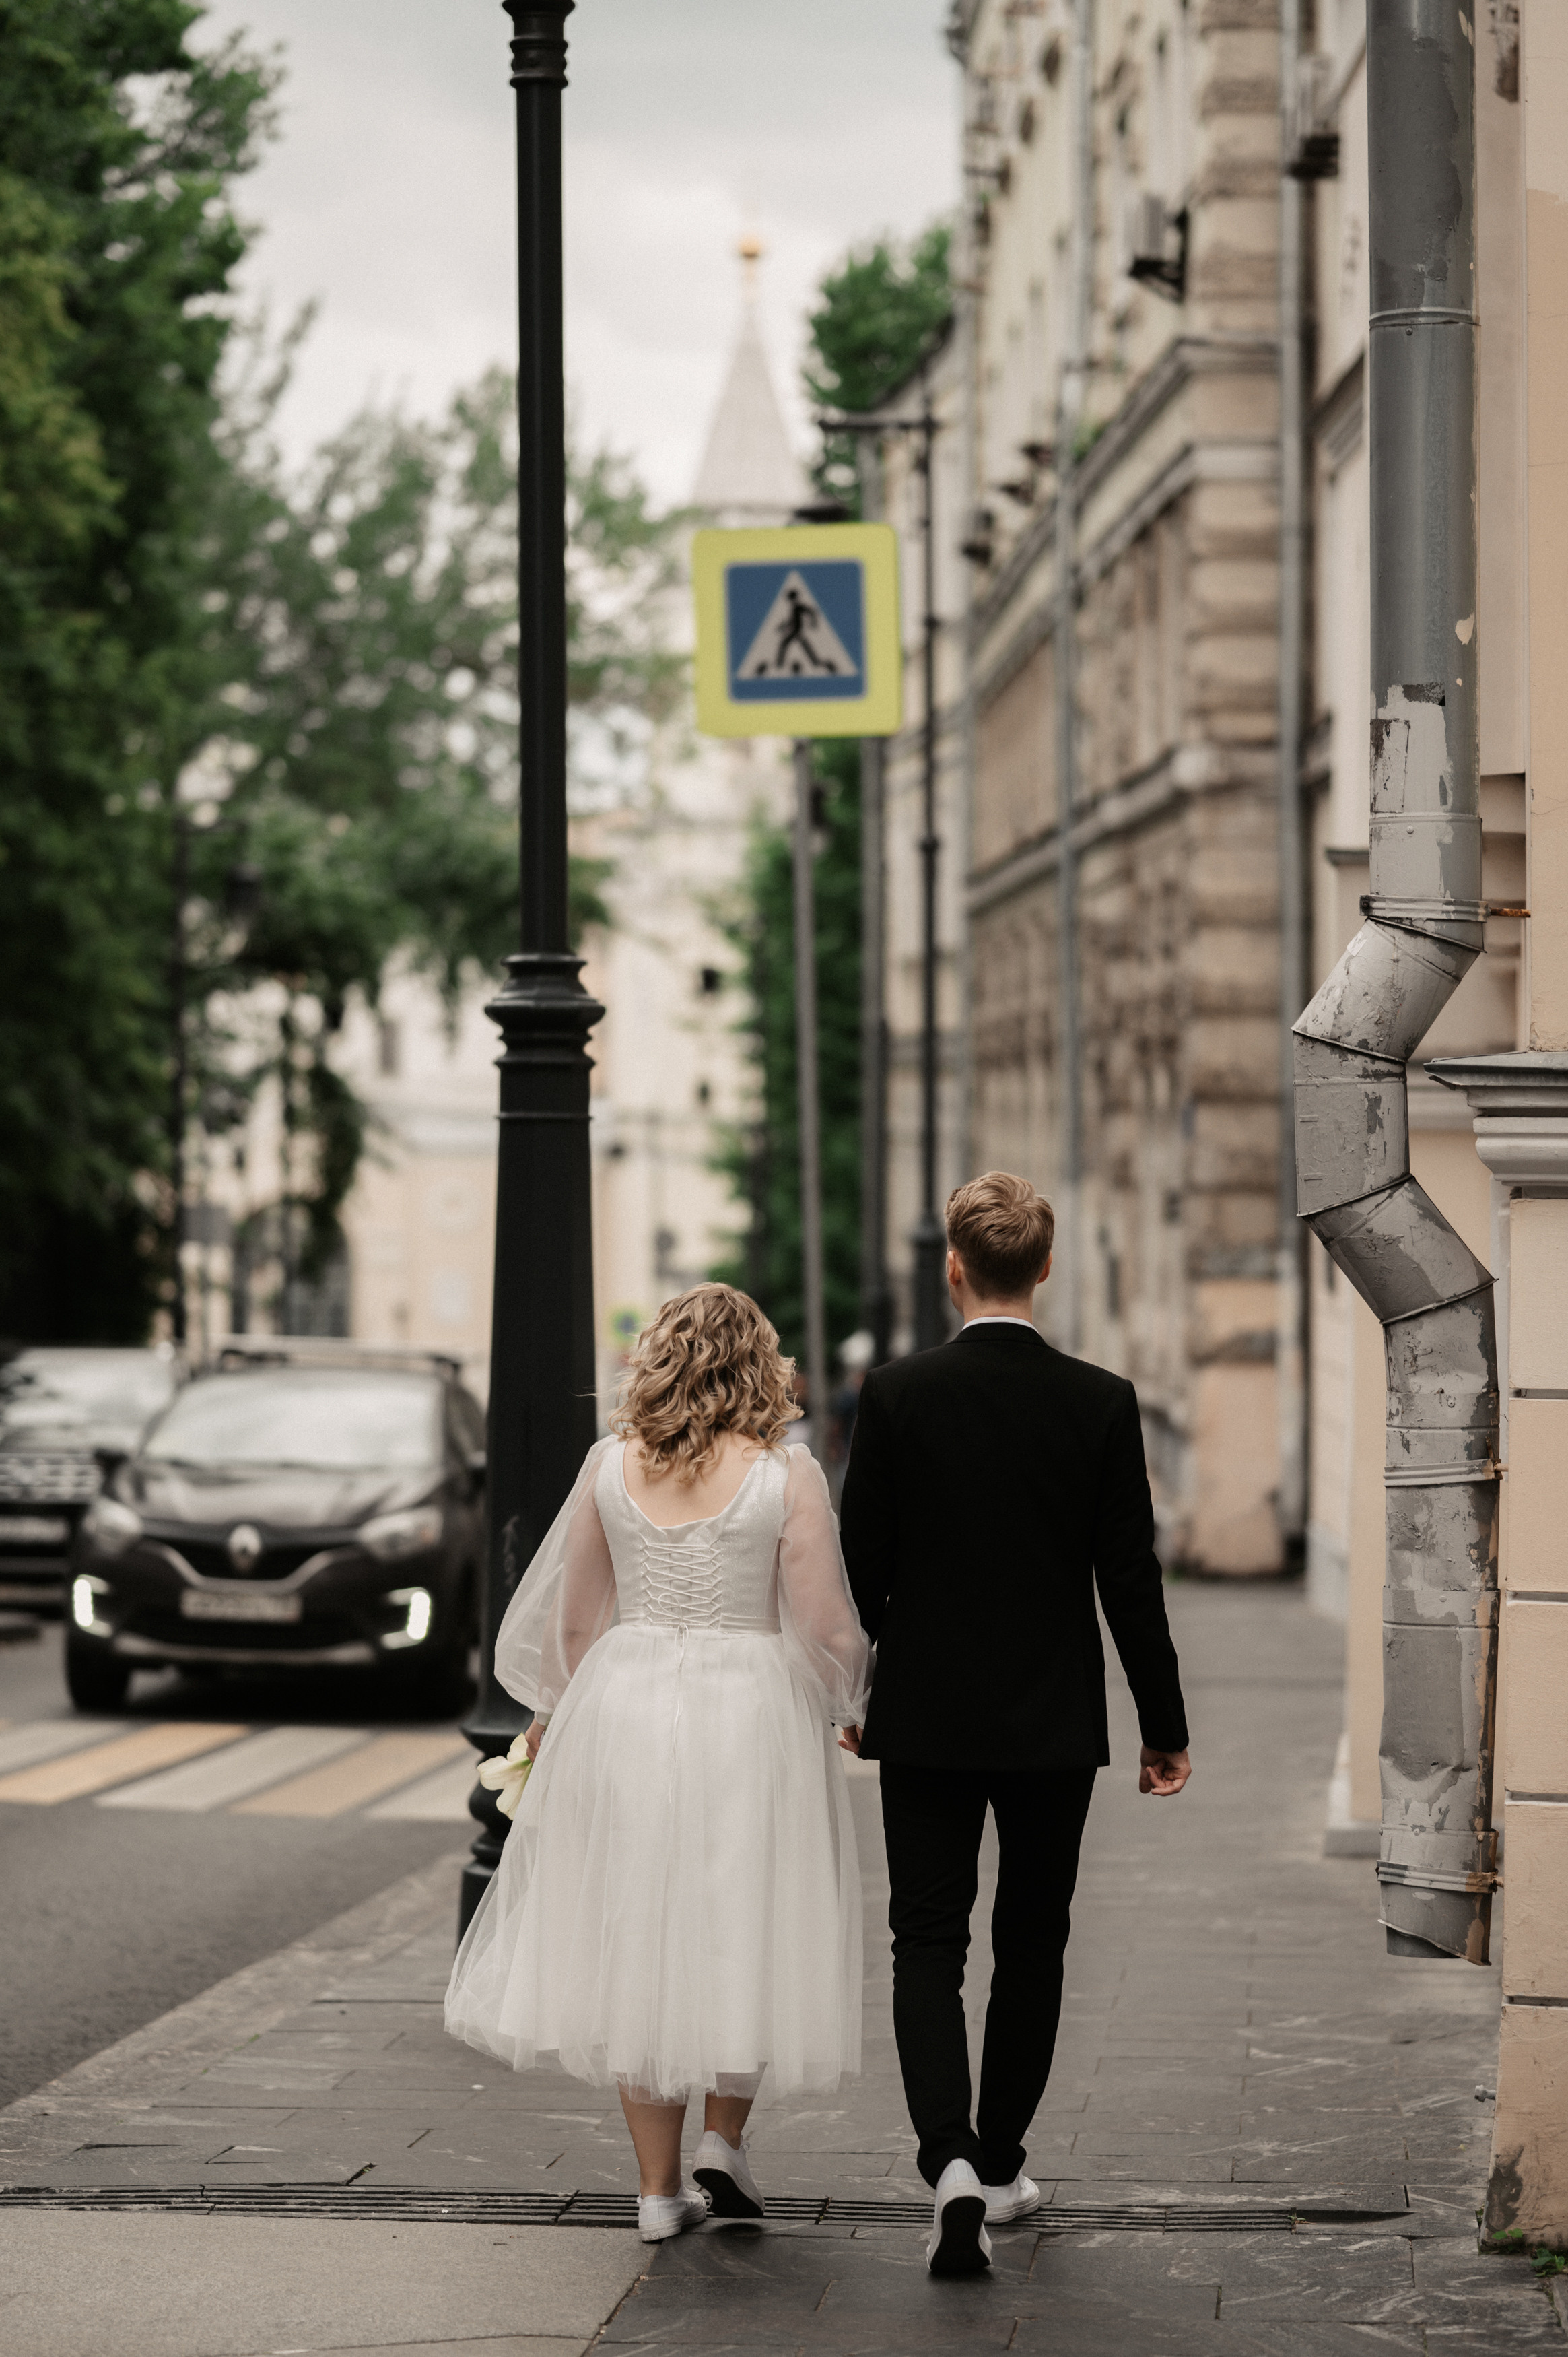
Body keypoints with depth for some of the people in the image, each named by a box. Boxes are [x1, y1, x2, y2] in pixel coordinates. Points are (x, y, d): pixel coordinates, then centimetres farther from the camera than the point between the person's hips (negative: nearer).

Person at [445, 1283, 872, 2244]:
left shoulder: (610, 1464, 0)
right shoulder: (786, 1475, -9)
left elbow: (570, 1616, 7)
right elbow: (825, 1631, -7)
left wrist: (556, 1716, 22)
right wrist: (853, 1707, 13)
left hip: (621, 1705, 3)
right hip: (749, 1710, -3)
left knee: (638, 1941, 11)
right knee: (746, 1932, 16)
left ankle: (660, 2185, 14)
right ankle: (726, 2136, 7)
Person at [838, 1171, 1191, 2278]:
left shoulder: (896, 1394, -9)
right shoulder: (1101, 1402, -8)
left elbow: (861, 1564, -4)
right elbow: (1131, 1578, -5)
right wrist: (1166, 1728, 4)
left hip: (925, 1718, -1)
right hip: (1054, 1722, 1)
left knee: (928, 1945, 3)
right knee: (1031, 1944, 15)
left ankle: (952, 2158, -17)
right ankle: (1001, 2165, 24)